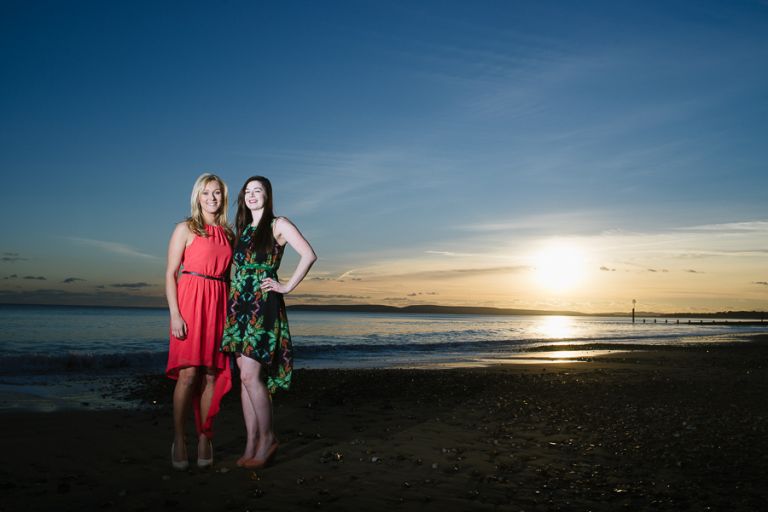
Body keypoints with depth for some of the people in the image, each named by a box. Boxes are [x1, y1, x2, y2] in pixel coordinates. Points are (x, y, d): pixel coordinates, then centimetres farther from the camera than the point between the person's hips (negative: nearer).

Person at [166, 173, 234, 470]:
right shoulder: (186, 229, 4)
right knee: (188, 373, -9)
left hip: (218, 305, 4)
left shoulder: (228, 234, 17)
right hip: (190, 301, -4)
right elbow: (170, 274, -1)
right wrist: (175, 314, -11)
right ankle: (178, 441, 1)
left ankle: (204, 438, 11)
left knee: (211, 375, 3)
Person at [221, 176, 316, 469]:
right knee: (246, 377, 4)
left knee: (250, 375, -12)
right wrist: (233, 298, 13)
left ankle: (267, 439, 3)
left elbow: (309, 255, -11)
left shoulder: (278, 224, 1)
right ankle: (251, 445, 10)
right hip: (239, 304, 6)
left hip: (264, 305, -6)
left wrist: (287, 287, -10)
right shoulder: (242, 230, 20)